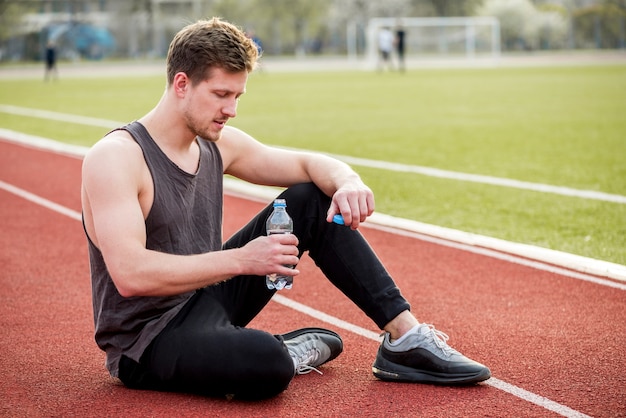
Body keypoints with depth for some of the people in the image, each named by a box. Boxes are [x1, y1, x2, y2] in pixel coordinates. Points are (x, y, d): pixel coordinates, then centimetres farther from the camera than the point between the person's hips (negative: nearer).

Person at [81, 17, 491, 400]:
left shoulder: (218, 144, 2)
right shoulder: (115, 157, -20)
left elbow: (309, 164, 9)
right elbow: (129, 274, -32)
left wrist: (347, 182, -15)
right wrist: (239, 260, -35)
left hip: (206, 300, 8)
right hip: (146, 342, -8)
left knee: (314, 200, 4)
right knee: (267, 364, -40)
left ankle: (405, 337, 2)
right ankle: (285, 351, -3)